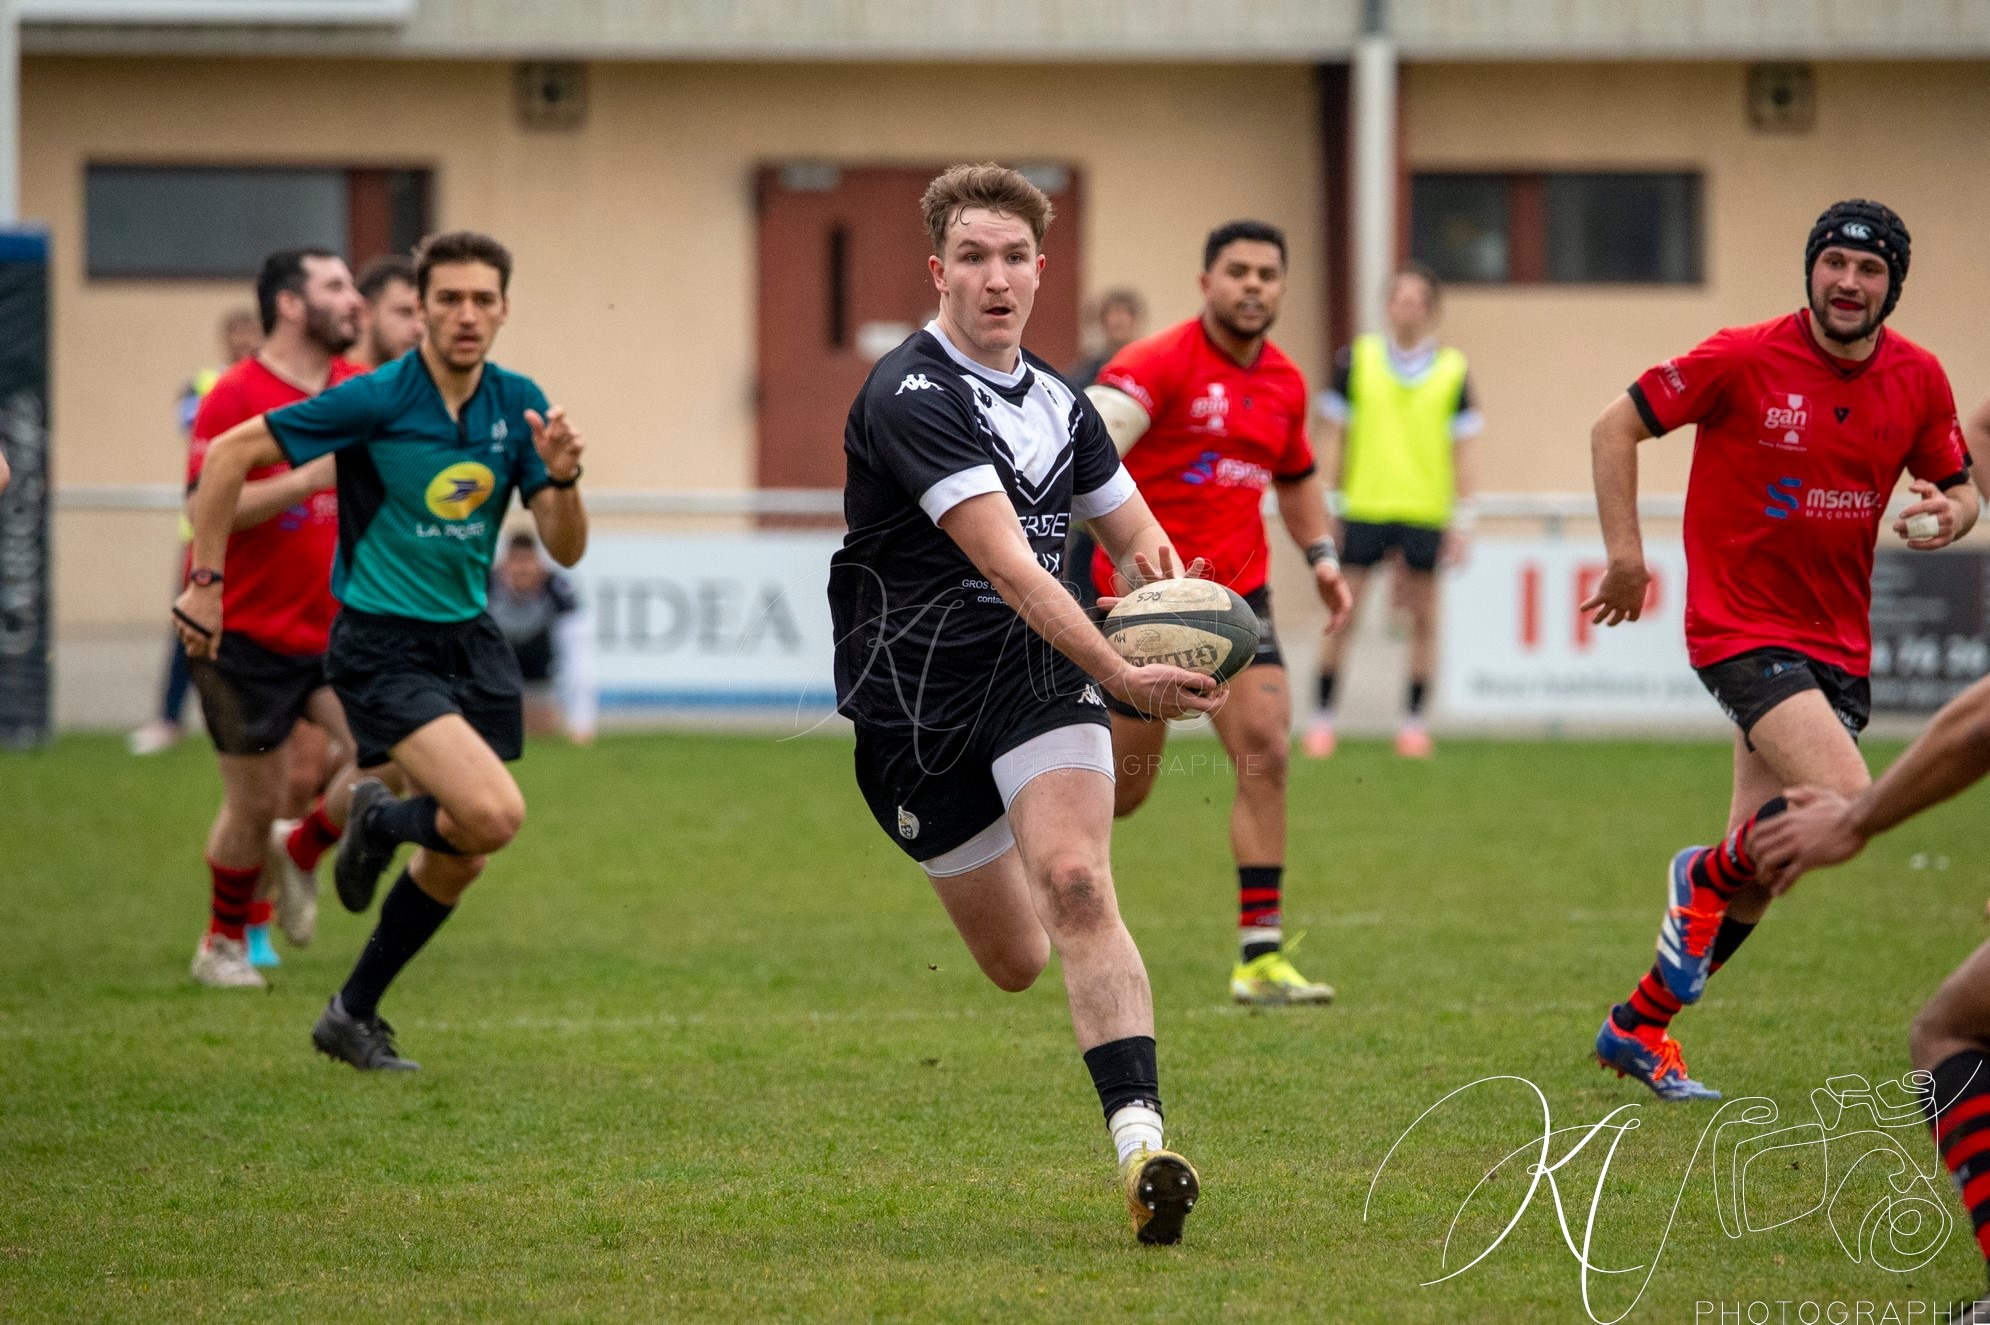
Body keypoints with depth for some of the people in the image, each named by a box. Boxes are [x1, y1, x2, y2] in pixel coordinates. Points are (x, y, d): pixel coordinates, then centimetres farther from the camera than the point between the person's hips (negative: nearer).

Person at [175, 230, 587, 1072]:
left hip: (469, 641, 6)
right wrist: (204, 583, -9)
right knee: (495, 813, -24)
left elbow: (565, 549, 2)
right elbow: (230, 453, -10)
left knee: (459, 861, 8)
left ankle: (353, 1016, 27)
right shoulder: (377, 400, -16)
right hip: (382, 646, -6)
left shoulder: (518, 406, 1)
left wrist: (562, 477, -19)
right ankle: (379, 822, 10)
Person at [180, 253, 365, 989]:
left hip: (334, 627, 5)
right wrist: (316, 476, -28)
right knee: (256, 802, 1)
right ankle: (223, 943, 24)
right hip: (247, 632, -5)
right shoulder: (234, 397, -13)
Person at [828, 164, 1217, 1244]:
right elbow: (1006, 561, -26)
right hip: (916, 698, -3)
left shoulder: (1058, 404, 8)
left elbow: (1137, 535, 21)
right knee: (1015, 964, 6)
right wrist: (1120, 673, -35)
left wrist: (1163, 574, -5)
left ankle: (1141, 1142, -32)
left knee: (1075, 884, -23)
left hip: (1038, 674, 3)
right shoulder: (909, 395, -16)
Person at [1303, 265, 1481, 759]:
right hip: (1363, 508, 0)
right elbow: (1333, 435, 5)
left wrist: (1462, 519, 0)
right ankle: (1322, 717, 8)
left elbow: (1462, 450, 5)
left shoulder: (1453, 371, 2)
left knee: (1423, 617, 5)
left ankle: (1414, 720, 14)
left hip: (1425, 512, 0)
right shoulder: (1356, 360, 2)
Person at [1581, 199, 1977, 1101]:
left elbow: (1957, 485, 14)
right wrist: (1625, 554, -9)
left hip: (1839, 645, 5)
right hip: (1742, 629, -5)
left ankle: (1639, 1027, 23)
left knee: (1756, 875, 6)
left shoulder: (1917, 379, 2)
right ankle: (1704, 877, 5)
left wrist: (1950, 511, -10)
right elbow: (1616, 428, -4)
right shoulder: (1743, 360, -12)